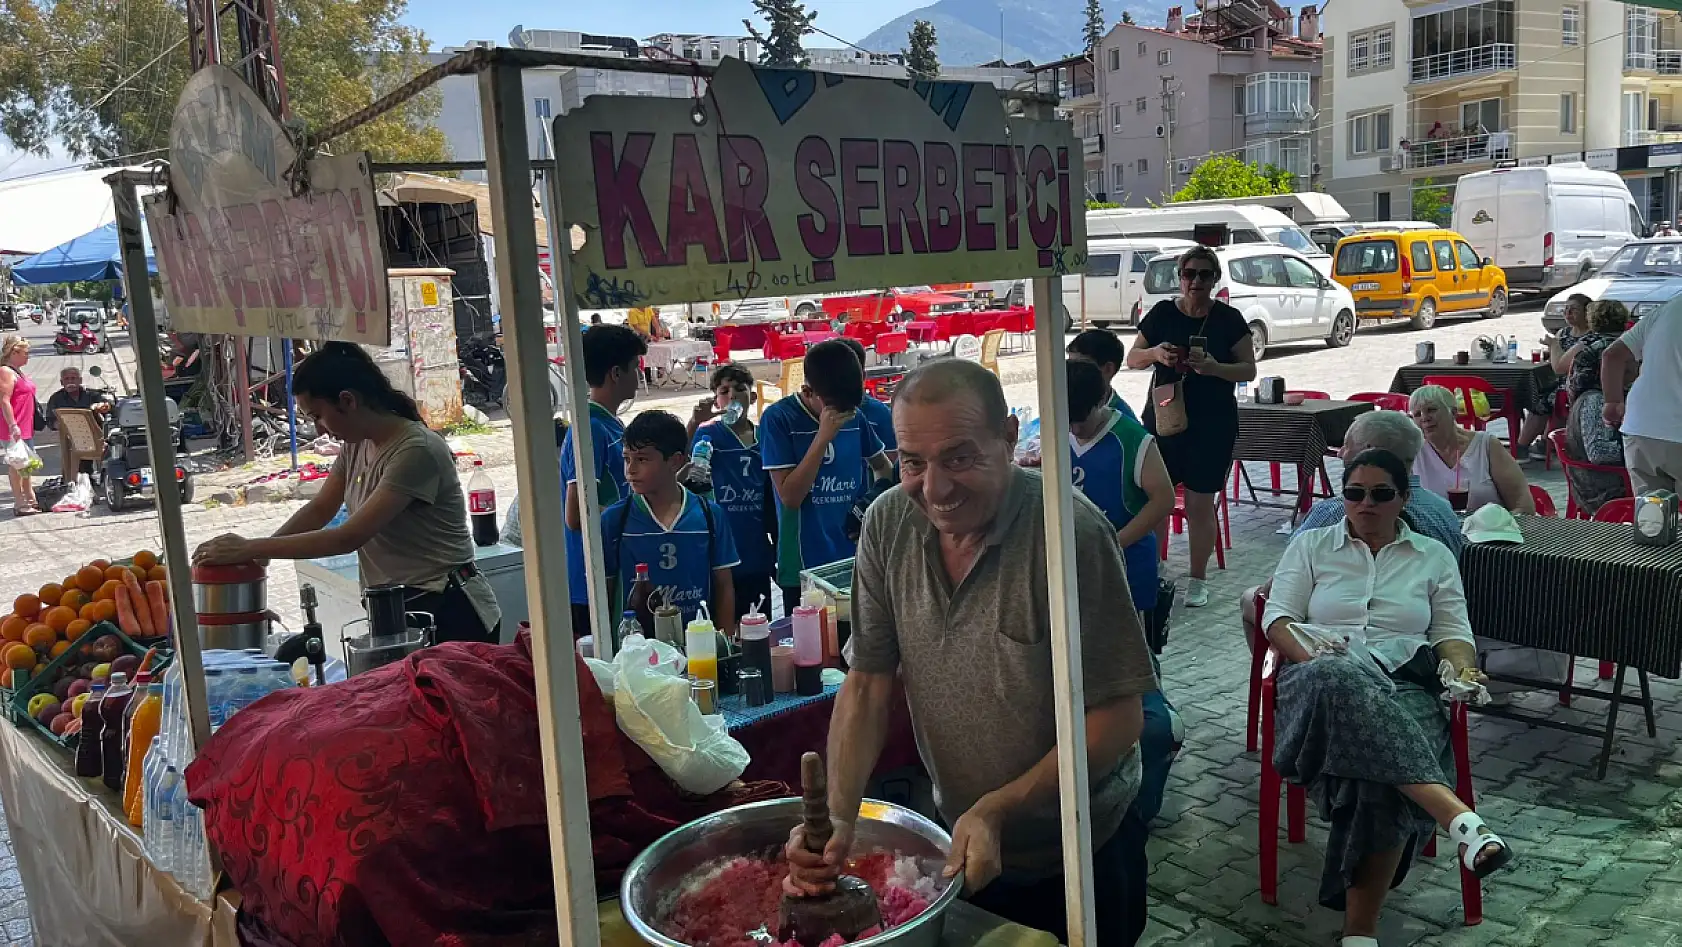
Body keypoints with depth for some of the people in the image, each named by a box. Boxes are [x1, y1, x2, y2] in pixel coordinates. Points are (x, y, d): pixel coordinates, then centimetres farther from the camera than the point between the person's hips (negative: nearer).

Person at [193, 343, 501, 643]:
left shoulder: (417, 450, -20)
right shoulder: (357, 444, 8)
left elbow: (349, 537, -22)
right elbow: (319, 510, 14)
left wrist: (250, 549, -18)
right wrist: (256, 552, -2)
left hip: (447, 613, -8)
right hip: (395, 610, 8)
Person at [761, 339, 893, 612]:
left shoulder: (853, 415, 3)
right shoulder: (778, 418, -10)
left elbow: (883, 466, 21)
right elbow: (790, 497, -16)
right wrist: (823, 437, -21)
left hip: (857, 560, 4)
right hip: (805, 568, -4)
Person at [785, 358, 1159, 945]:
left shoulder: (1072, 533, -26)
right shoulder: (888, 525, -12)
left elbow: (1116, 717, -21)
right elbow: (868, 684, -8)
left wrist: (997, 810, -27)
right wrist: (837, 816, -20)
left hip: (1078, 853, -4)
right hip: (959, 841, 4)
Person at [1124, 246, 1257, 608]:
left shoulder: (1228, 319, 0)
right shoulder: (1162, 313, 3)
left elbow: (1249, 370, 1)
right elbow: (1132, 358, 9)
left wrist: (1214, 367, -18)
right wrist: (1155, 353, -13)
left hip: (1212, 426, -1)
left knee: (1200, 504, 3)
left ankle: (1197, 581, 16)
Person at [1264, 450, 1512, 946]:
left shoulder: (1434, 556, 21)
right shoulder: (1311, 545, 18)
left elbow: (1452, 631, 17)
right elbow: (1278, 617, 10)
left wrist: (1465, 671, -6)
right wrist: (1309, 656, -11)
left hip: (1406, 681, 1)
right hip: (1324, 678, -1)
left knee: (1384, 780, -35)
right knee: (1343, 681, -43)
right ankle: (1457, 817, -51)